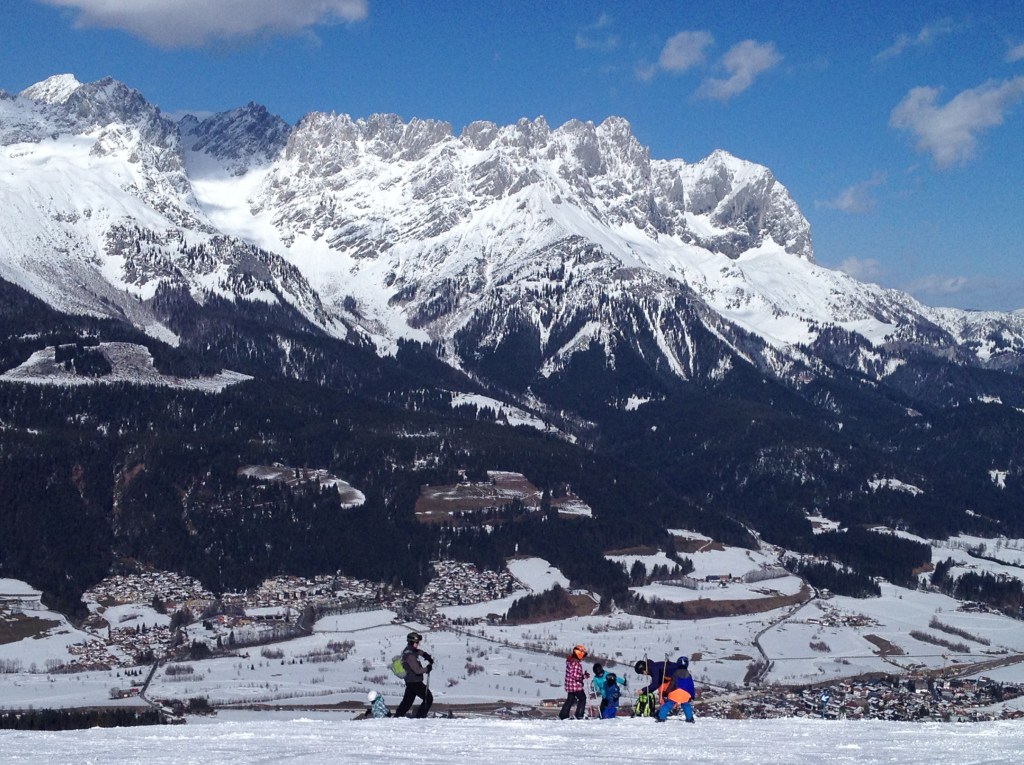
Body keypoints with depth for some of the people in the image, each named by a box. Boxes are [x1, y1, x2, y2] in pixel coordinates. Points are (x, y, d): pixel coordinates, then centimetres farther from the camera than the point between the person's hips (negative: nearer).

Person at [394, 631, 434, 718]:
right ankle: (419, 716, -3)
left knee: (407, 701, 17)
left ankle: (397, 717, 20)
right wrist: (427, 669, -9)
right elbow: (417, 670, -25)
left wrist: (428, 657, 13)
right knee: (428, 698, -3)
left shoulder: (408, 650, 7)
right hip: (415, 682, -10)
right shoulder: (410, 656, -23)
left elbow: (420, 652, 28)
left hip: (410, 681, 10)